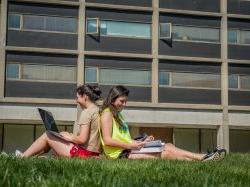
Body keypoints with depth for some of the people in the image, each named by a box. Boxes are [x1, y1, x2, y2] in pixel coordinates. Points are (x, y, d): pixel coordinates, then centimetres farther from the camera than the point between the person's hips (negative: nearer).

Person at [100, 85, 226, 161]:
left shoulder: (117, 115, 24)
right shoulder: (107, 114, -5)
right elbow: (107, 140, -16)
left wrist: (141, 142, 6)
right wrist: (130, 145, -20)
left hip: (127, 150, 9)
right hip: (120, 154, -9)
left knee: (167, 146, -6)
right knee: (166, 154, -17)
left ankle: (202, 158, -18)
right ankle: (202, 159, -20)